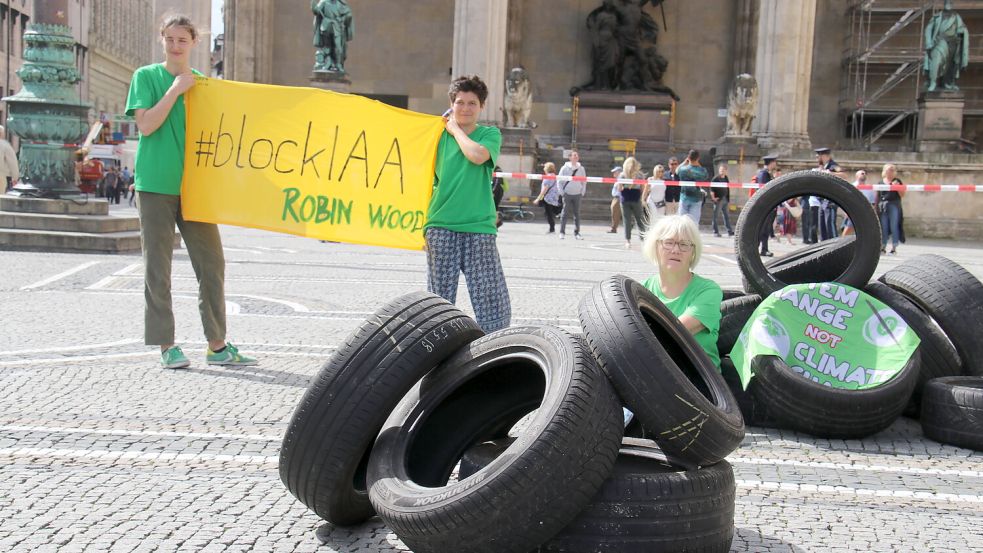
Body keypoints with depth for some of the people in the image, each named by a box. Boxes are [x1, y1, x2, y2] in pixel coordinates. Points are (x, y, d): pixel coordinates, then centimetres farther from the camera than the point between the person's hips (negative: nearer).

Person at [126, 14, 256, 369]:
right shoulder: (146, 77, 3)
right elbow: (146, 125, -9)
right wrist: (175, 90, -11)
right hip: (156, 185, -3)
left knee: (212, 264, 1)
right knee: (158, 268, 0)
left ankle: (217, 346, 9)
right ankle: (166, 345, 8)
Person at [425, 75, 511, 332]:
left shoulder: (490, 134, 6)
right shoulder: (439, 135, 10)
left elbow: (478, 155, -17)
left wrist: (455, 129, -1)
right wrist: (422, 223, 6)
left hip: (479, 227, -1)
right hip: (440, 227, 2)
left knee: (493, 301, -5)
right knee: (439, 300, 7)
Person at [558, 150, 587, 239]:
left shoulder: (581, 169, 6)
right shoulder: (565, 168, -1)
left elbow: (584, 181, 13)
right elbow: (559, 180, 2)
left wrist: (583, 192, 6)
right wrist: (562, 192, -4)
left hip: (577, 194, 2)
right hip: (567, 194, -2)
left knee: (577, 214, 4)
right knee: (565, 213, -1)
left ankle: (577, 233, 10)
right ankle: (562, 232, 5)